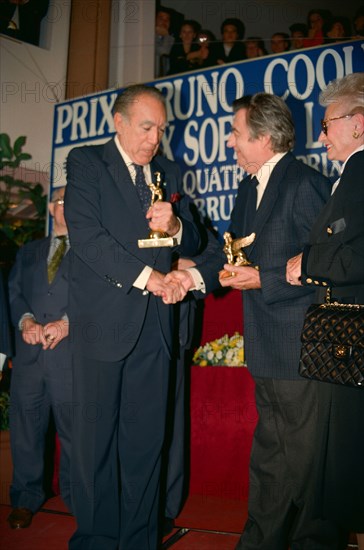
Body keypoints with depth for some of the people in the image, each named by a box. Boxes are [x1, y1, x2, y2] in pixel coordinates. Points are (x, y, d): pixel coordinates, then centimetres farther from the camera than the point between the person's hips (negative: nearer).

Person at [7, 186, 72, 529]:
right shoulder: (28, 252, 21)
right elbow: (14, 291, 12)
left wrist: (68, 322, -17)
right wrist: (25, 320, -7)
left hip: (71, 351, -3)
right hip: (29, 353, 4)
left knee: (74, 426, 1)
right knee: (25, 426, 8)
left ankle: (75, 496, 18)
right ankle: (26, 498, 23)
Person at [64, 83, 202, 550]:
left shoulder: (169, 172, 17)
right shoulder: (85, 162, 3)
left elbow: (193, 242, 15)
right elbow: (85, 235, -10)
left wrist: (174, 225, -8)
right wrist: (146, 276, -12)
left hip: (154, 324, 4)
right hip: (103, 321, -3)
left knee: (147, 439, 9)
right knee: (96, 437, 5)